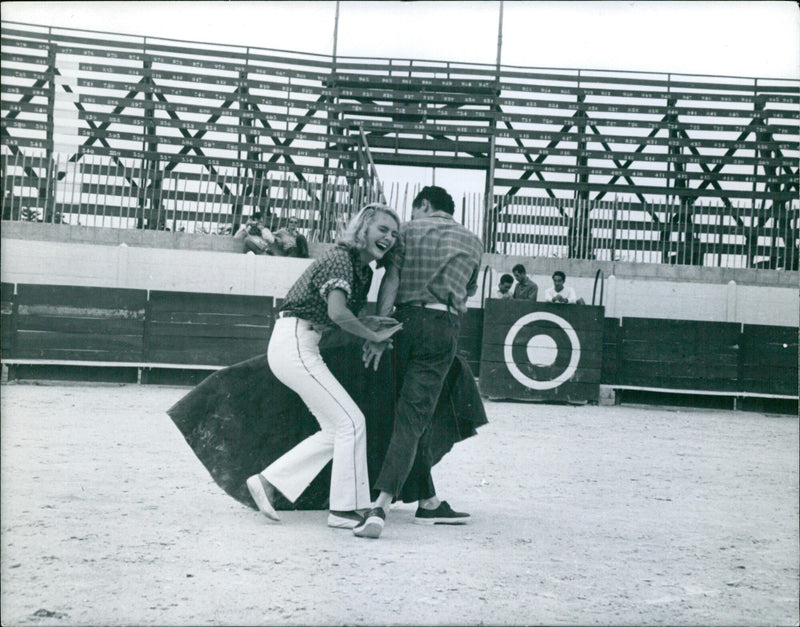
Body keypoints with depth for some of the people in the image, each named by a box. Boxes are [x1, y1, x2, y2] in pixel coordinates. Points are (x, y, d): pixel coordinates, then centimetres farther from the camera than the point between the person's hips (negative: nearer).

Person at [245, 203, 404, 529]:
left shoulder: (364, 269, 13)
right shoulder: (340, 258, -16)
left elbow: (351, 315, 18)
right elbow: (337, 312, -31)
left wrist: (374, 323, -1)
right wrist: (374, 335, -20)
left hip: (302, 347, 10)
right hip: (294, 343, -10)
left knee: (336, 430, 11)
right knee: (350, 422, -7)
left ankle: (268, 481, 14)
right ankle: (344, 509, 0)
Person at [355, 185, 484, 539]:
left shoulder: (409, 231, 11)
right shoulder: (472, 242, 18)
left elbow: (391, 280, -1)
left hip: (406, 321, 1)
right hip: (444, 328, 0)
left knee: (414, 413, 13)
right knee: (413, 417, -6)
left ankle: (429, 501, 20)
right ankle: (381, 506, -19)